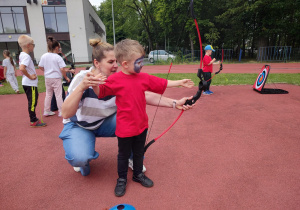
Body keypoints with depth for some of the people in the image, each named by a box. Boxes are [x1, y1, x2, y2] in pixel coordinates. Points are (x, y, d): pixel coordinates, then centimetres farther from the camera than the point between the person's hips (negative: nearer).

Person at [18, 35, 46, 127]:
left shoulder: (21, 55, 13)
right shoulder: (26, 56, -18)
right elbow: (22, 68, -32)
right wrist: (30, 76, -21)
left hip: (26, 83, 10)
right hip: (30, 84, -10)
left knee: (32, 101, 17)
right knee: (32, 102, -2)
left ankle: (33, 119, 26)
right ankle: (33, 121, 6)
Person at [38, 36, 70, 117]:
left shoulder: (44, 56, 1)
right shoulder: (58, 57, -14)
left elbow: (40, 66, 6)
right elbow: (62, 69, -17)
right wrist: (66, 77, -5)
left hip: (47, 78, 5)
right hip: (56, 78, -5)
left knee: (48, 95, 17)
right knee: (58, 95, 2)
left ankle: (46, 111, 24)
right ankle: (61, 112, 8)